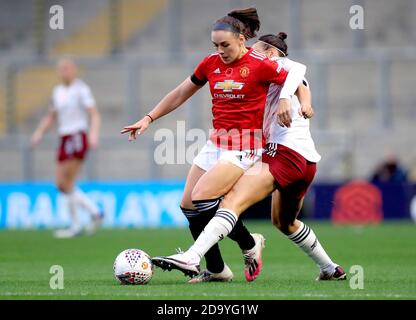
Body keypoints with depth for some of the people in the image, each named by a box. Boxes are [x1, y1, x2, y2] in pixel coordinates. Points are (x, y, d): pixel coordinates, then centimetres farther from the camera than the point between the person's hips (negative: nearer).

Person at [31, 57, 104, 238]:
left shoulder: (81, 89, -7)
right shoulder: (58, 91, 16)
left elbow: (94, 115, -14)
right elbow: (51, 117, 23)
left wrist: (94, 134, -30)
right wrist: (39, 132, 7)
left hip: (77, 138, -8)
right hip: (64, 139, 8)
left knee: (66, 183, -10)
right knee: (61, 184, 5)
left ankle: (75, 226, -2)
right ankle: (94, 212, 13)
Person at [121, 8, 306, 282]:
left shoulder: (259, 65, -11)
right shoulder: (210, 64, 7)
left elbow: (297, 71, -5)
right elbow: (180, 94, 18)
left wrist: (285, 98, -24)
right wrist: (148, 119, 16)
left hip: (244, 146, -7)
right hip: (216, 143, 7)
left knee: (202, 198, -21)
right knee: (188, 205, 1)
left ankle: (250, 244, -1)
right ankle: (216, 269, 11)